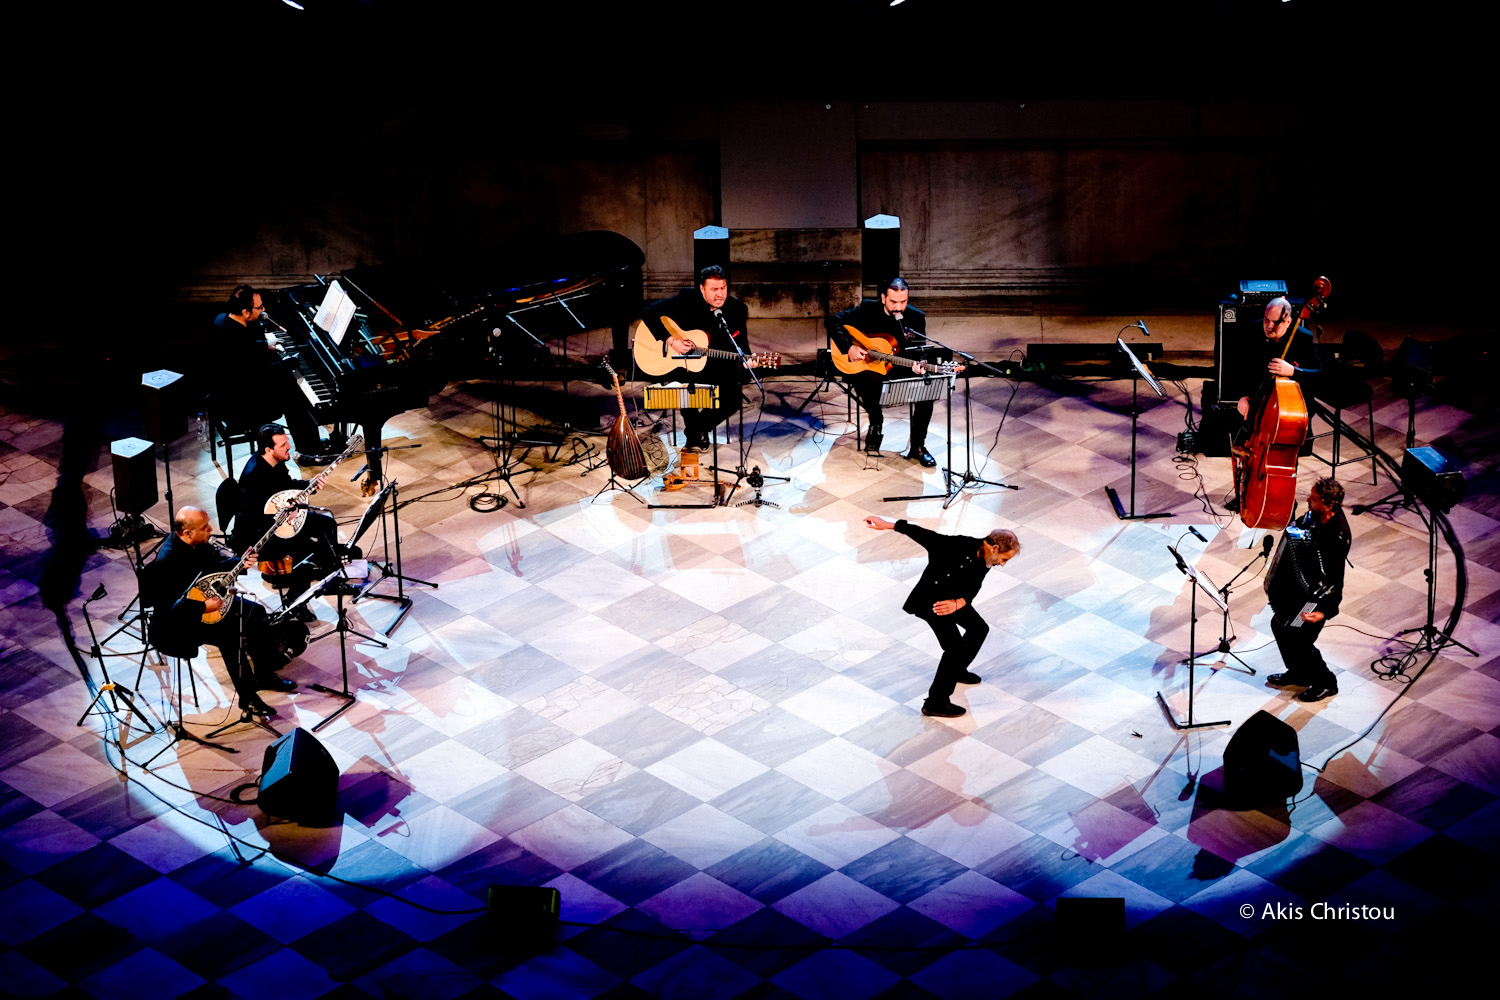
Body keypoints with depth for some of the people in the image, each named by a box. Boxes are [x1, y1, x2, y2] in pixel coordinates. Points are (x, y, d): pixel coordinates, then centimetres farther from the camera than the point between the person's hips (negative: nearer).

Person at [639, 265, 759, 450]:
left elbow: (741, 343, 3)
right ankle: (693, 430, 0)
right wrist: (670, 340, -22)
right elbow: (649, 313, -11)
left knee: (734, 400, -18)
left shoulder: (737, 309, -4)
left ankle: (701, 427, 14)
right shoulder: (687, 300, -11)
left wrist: (746, 359, -20)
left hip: (720, 365, 2)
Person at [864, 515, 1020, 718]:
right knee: (956, 647, -13)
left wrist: (957, 603, -38)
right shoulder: (960, 546, -31)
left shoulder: (986, 559, -7)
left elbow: (972, 591, -15)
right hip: (931, 600, -9)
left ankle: (956, 670, 46)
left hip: (954, 598, 9)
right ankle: (935, 703, -6)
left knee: (979, 629, 23)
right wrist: (887, 525, -27)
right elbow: (925, 536, -28)